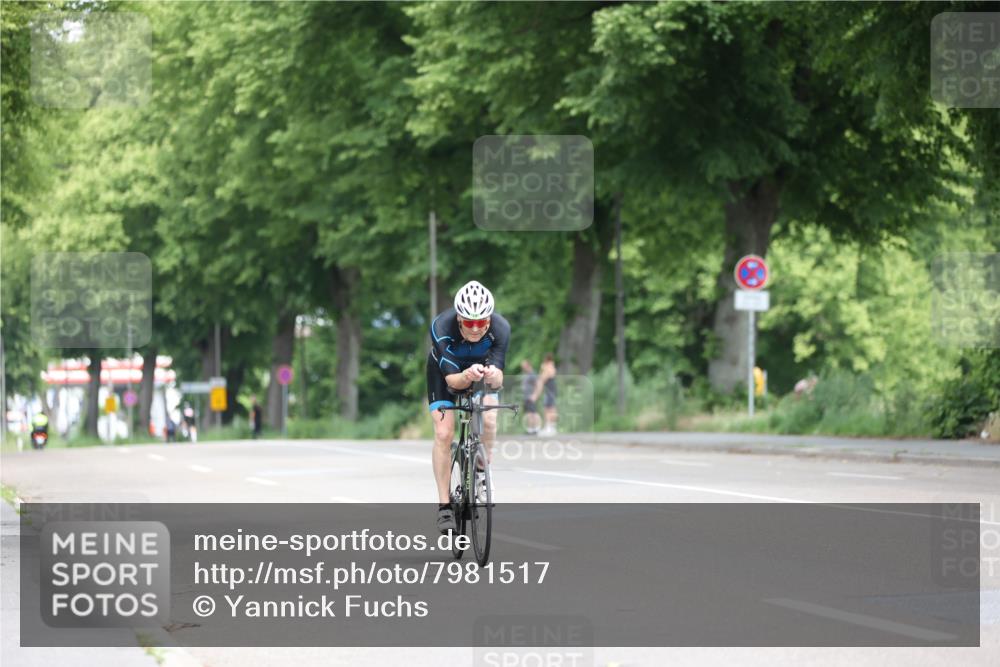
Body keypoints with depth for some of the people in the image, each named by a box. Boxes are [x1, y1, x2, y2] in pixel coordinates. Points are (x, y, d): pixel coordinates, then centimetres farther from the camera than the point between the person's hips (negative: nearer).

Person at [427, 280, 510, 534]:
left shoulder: (500, 329, -33)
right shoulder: (442, 328, -37)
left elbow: (498, 379, -36)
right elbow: (451, 379, -38)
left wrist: (493, 376, -59)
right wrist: (467, 376, -60)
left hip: (482, 366, 1)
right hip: (444, 371, -1)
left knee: (489, 421, -24)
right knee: (444, 434, -15)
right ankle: (444, 505, -7)